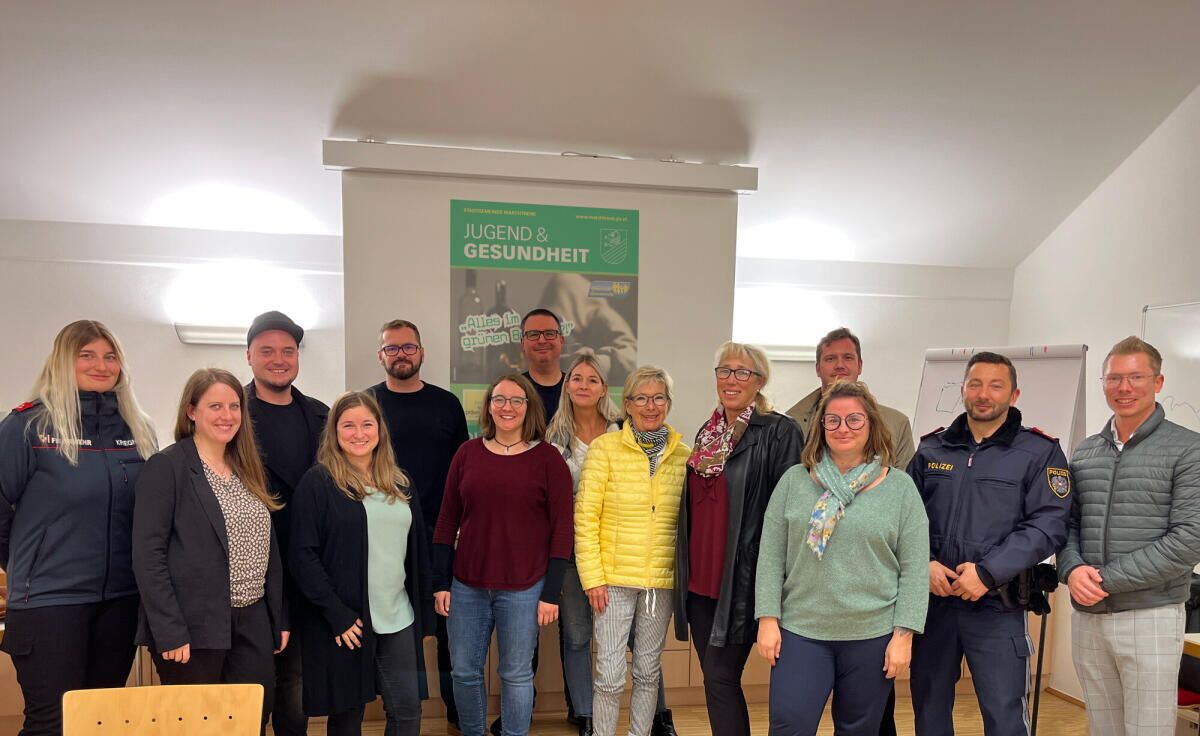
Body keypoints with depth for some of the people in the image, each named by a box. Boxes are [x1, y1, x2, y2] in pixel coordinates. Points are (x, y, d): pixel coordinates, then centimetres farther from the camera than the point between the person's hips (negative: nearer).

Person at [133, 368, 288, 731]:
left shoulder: (249, 469, 12)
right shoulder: (166, 467, -8)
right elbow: (148, 555, -13)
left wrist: (280, 618, 11)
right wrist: (170, 632, -18)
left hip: (252, 623, 6)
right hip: (194, 626, -6)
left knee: (257, 716, 8)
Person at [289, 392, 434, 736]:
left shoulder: (398, 483, 9)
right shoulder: (317, 482, -7)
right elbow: (304, 555, -12)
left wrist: (423, 611, 10)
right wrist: (336, 614, -17)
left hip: (398, 619, 5)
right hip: (345, 620, -4)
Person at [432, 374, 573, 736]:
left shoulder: (547, 458, -5)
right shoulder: (468, 452, 3)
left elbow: (561, 528, -5)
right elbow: (447, 521, 7)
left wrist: (551, 593, -7)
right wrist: (440, 582, 4)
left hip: (523, 589, -3)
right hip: (467, 585, 3)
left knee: (516, 674, 9)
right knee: (464, 671, 12)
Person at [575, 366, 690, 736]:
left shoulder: (683, 454, 3)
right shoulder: (605, 448, -6)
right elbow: (585, 518, -7)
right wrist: (592, 578, -10)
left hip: (662, 581, 3)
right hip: (614, 578, -3)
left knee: (648, 672, 15)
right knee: (610, 676, 1)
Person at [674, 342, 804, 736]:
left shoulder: (780, 433, -9)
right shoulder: (707, 432, 12)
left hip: (741, 581, -6)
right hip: (699, 580, 7)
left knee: (720, 679, -3)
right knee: (715, 678, 14)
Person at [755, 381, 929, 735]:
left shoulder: (900, 487, -1)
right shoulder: (794, 480, 2)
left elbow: (914, 569, -2)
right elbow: (771, 557, 2)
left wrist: (903, 635, -6)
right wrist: (768, 619, -3)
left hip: (872, 636, 0)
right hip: (800, 631, 1)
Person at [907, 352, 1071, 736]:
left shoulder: (1040, 452, -1)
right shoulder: (931, 449, 8)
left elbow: (1048, 524, -10)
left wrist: (988, 573, -17)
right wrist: (923, 564, -10)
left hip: (997, 606, -3)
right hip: (932, 600, 3)